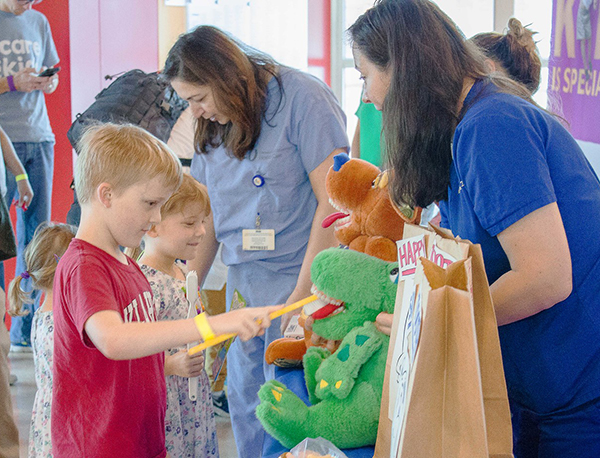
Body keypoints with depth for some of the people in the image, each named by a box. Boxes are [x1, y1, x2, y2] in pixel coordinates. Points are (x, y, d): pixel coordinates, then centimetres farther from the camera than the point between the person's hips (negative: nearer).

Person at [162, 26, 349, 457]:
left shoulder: (302, 99, -11)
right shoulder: (213, 125, 11)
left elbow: (331, 202, -14)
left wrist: (304, 293, -17)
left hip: (298, 277, -7)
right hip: (241, 282, 7)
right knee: (244, 400, 9)